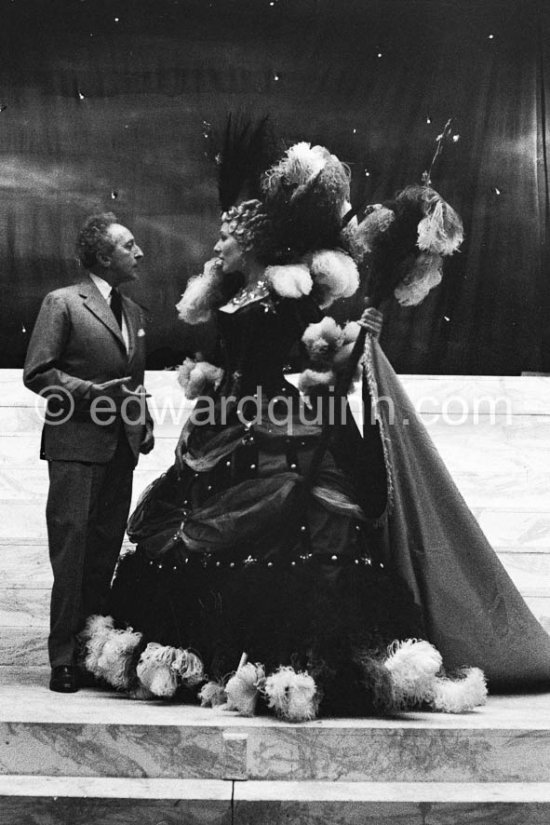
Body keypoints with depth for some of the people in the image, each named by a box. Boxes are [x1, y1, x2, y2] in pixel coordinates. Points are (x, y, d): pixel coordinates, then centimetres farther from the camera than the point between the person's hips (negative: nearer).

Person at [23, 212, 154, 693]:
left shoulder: (134, 312, 18)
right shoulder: (62, 303, -4)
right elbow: (37, 373, -9)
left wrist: (143, 421, 9)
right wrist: (96, 393, -17)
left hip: (122, 449, 7)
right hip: (77, 446, -7)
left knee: (106, 551, 9)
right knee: (72, 550, -6)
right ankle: (63, 658, -1)